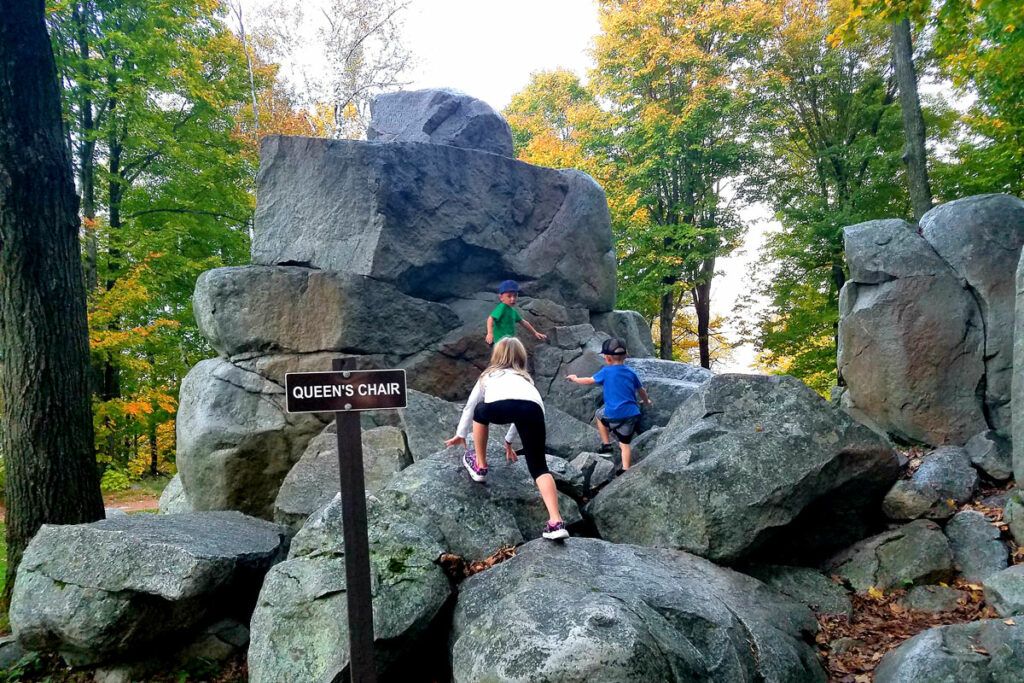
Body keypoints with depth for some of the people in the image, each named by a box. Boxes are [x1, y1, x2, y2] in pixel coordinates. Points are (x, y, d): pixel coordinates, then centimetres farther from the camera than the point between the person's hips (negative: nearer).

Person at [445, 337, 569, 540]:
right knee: (538, 467, 10)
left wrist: (461, 434, 69)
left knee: (480, 411, 34)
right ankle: (556, 522, -7)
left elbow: (470, 405, 53)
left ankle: (480, 466, 43)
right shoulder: (525, 377, 44)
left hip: (499, 406, -2)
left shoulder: (488, 374, 40)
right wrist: (509, 440, 72)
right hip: (533, 408, 2)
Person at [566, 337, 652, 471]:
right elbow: (641, 391, 19)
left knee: (600, 414, 28)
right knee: (625, 444, 10)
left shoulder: (606, 372, -2)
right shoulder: (631, 372, 9)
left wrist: (575, 379, 30)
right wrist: (647, 401, 40)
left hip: (613, 415, -3)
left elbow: (589, 380, 12)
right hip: (632, 414, 3)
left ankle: (606, 446, 25)